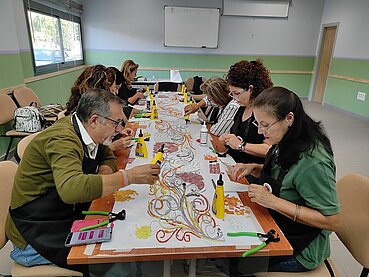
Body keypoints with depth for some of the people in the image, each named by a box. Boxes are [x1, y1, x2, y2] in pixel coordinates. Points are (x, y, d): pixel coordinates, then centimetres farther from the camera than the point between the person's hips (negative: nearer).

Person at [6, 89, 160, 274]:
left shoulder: (88, 132, 0)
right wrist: (129, 176, -38)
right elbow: (71, 189, -43)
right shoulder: (62, 140, -26)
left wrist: (104, 171, -9)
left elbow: (109, 158, 15)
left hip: (68, 219, 8)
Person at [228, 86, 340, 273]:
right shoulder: (287, 142, -5)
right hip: (275, 225, 7)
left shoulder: (313, 161, -30)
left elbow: (331, 220, -24)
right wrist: (253, 168, -6)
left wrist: (274, 201, -30)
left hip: (299, 250, -7)